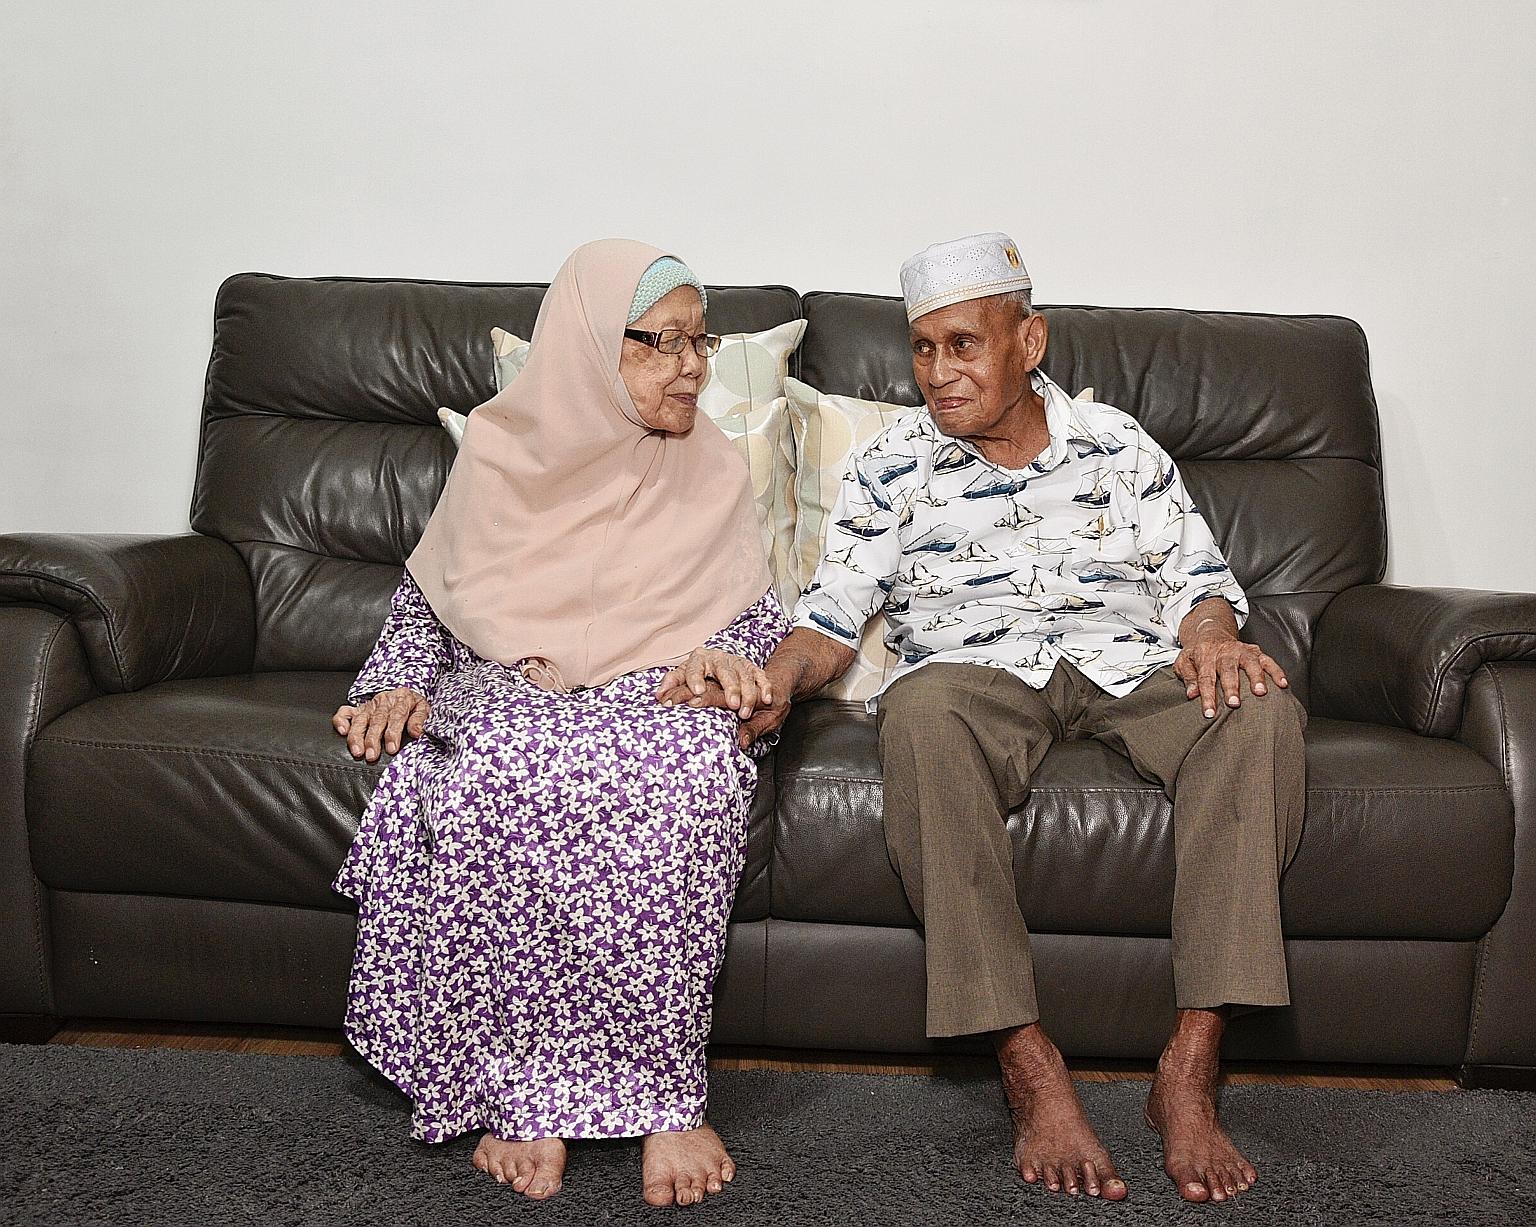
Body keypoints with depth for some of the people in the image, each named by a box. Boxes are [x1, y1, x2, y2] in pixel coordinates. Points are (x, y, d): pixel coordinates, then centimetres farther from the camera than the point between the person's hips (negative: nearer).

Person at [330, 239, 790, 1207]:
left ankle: (661, 1089, -29)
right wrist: (399, 686, -2)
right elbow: (423, 602, 16)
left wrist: (724, 656, -13)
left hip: (657, 700, 0)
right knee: (502, 775, -37)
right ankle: (521, 1087, -27)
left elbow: (761, 615, 10)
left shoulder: (711, 473, 10)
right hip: (506, 699, 0)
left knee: (693, 770, -37)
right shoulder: (501, 454, 9)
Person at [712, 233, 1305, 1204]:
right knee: (921, 712, -38)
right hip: (977, 675, -1)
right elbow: (833, 615, 8)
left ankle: (1192, 1068, -31)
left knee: (1262, 709, -30)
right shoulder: (893, 468, 13)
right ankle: (1029, 1067, -35)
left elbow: (1196, 577, 13)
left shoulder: (1119, 447, 17)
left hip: (1131, 670, 2)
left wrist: (1211, 637, -12)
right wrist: (775, 682, -14)